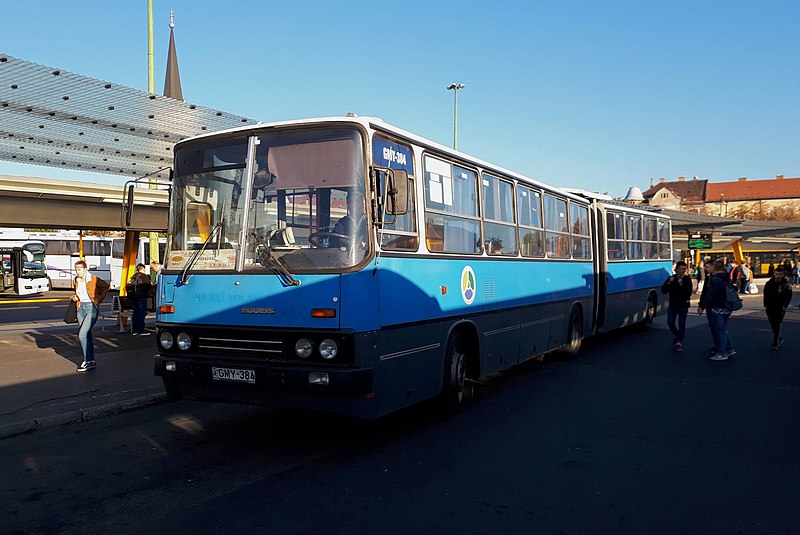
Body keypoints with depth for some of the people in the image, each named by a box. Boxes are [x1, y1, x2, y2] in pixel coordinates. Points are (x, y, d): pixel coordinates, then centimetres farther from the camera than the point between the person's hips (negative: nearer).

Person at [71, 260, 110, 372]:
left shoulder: (93, 280, -11)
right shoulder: (75, 281, 8)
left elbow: (106, 286, 2)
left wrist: (99, 299, 1)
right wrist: (75, 298, 4)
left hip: (91, 308, -7)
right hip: (81, 308, 7)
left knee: (82, 335, -15)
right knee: (87, 335, 9)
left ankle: (87, 361, -8)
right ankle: (91, 361, 16)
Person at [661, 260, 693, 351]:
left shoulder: (687, 279, -5)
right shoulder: (671, 278, 3)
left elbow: (689, 293, -15)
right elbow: (663, 291, -2)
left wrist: (681, 285, -26)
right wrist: (669, 282, -16)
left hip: (683, 305, -2)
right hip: (672, 304, 3)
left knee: (681, 324, -4)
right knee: (670, 323, 0)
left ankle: (679, 342, 12)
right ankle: (677, 336, 28)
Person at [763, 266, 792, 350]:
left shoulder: (786, 285, -8)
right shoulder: (769, 283, 1)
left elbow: (788, 297, -4)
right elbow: (766, 295, 8)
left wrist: (784, 307, -11)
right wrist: (766, 305, 3)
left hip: (780, 309, -4)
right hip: (770, 308, 4)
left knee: (776, 325, -6)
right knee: (772, 325, 12)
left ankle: (775, 343, 1)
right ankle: (779, 339, 32)